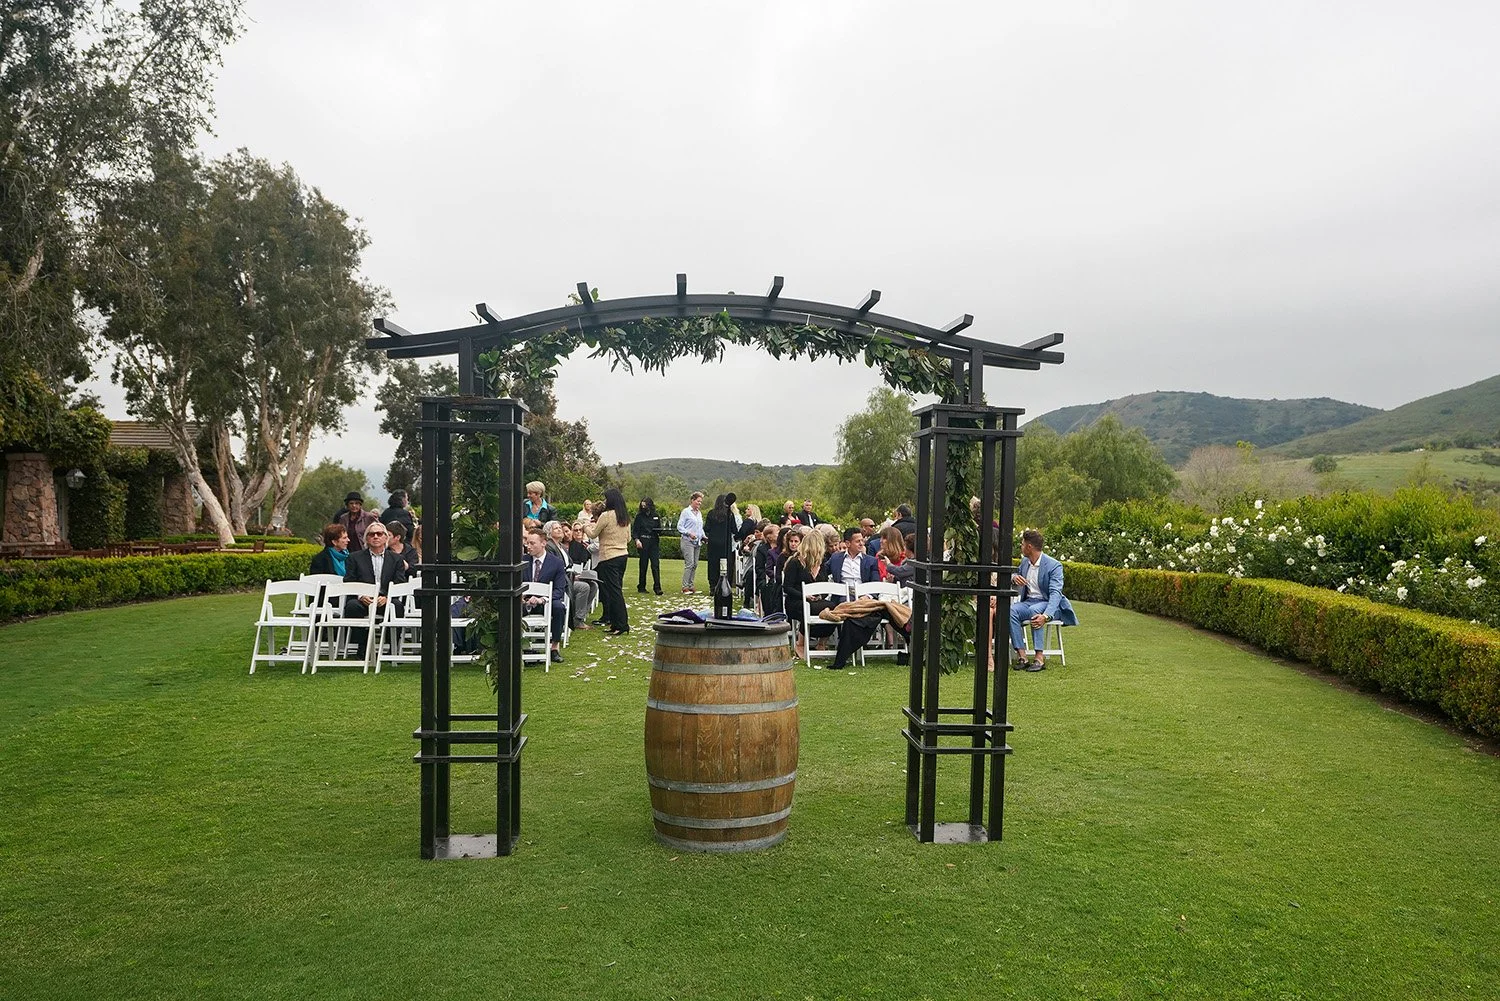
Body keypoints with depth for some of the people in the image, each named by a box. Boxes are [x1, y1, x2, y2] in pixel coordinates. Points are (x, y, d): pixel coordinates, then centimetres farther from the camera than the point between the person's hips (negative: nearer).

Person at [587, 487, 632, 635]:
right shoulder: (626, 517, 9)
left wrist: (588, 527, 17)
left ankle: (621, 625, -4)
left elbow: (593, 535, -3)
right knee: (616, 590, 14)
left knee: (613, 591, -4)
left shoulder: (606, 515, -13)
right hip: (623, 555, 8)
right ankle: (616, 623, 18)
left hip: (609, 558, -8)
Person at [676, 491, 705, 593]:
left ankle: (691, 586, 12)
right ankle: (685, 587, -8)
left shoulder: (699, 513, 17)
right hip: (687, 541, -7)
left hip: (697, 542, 7)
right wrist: (689, 533, -17)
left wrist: (703, 536, 9)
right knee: (689, 564, -12)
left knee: (695, 564, 6)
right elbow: (679, 526, -6)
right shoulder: (686, 511, -3)